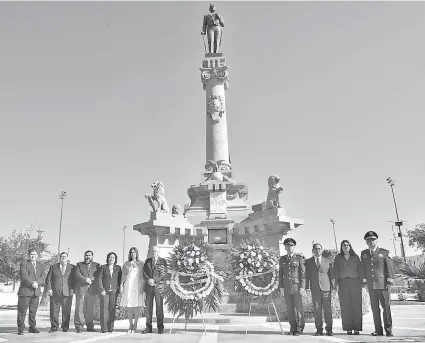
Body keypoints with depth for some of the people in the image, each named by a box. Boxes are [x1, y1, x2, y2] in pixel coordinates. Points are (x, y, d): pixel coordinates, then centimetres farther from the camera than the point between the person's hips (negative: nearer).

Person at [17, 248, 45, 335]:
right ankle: (20, 329, 8)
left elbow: (42, 278, 5)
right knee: (22, 311, -1)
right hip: (25, 291, -4)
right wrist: (32, 283, -21)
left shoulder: (41, 265, 15)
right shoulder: (24, 264, 1)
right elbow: (24, 277, -11)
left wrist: (37, 282, -13)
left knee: (33, 311, 7)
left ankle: (32, 327, 15)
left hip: (36, 292, 4)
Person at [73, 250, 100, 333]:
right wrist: (86, 279, -15)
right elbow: (77, 275, -2)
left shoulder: (96, 265, 15)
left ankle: (90, 326, 11)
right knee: (80, 309, -4)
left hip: (92, 290, 1)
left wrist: (91, 279, -10)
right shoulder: (79, 265, 12)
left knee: (90, 309, 2)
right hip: (81, 289, -1)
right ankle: (79, 326, 4)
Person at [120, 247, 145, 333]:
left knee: (137, 305, -5)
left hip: (138, 286, -1)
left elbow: (143, 275, 5)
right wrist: (121, 285, 4)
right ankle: (130, 325, 10)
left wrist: (143, 287, -2)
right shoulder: (126, 264, 13)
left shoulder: (141, 263, 8)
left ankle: (135, 325, 3)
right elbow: (123, 275, 13)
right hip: (128, 285, 2)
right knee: (129, 305, 0)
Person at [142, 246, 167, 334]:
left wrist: (154, 280, -12)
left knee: (159, 306, -4)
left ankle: (160, 328, 1)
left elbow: (164, 273, -4)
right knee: (149, 306, 2)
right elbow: (144, 272, 9)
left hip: (159, 286, -3)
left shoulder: (163, 261, 4)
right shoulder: (147, 261, 15)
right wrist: (149, 279, -9)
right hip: (149, 286, 3)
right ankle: (148, 327, 7)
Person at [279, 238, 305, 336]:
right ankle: (293, 328, 14)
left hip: (297, 286, -3)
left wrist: (302, 287, -11)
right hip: (287, 287, 3)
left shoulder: (299, 258, -1)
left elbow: (303, 273, -5)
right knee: (290, 308, 5)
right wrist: (281, 286, 2)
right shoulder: (282, 259, 9)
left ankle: (299, 329, 9)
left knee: (299, 307, -1)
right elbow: (280, 274, 10)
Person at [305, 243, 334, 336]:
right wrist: (306, 287, 2)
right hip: (315, 289, 1)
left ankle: (329, 329, 7)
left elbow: (331, 275, 10)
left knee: (328, 309, -2)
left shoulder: (328, 261, 11)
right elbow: (307, 276, 10)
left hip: (326, 288, 0)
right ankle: (319, 329, 9)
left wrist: (332, 287, 3)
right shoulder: (308, 262, 11)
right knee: (317, 310, 1)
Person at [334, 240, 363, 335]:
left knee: (357, 305, -3)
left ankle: (357, 328, 1)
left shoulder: (355, 257, 13)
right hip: (343, 283, 0)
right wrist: (336, 283, -3)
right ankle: (348, 328, 0)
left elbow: (360, 269, 10)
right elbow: (336, 271, 7)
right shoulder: (338, 258, 12)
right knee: (345, 306, -2)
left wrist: (361, 281, -1)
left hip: (355, 282, 0)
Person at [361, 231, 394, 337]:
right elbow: (363, 268, 14)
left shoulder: (384, 252, 3)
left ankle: (388, 329, 9)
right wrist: (364, 280, 7)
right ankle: (378, 330, 12)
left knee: (386, 307, -1)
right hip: (371, 285, 3)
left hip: (383, 284, -3)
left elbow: (390, 267, 0)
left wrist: (390, 281, -6)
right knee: (374, 308, 6)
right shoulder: (364, 254, 12)